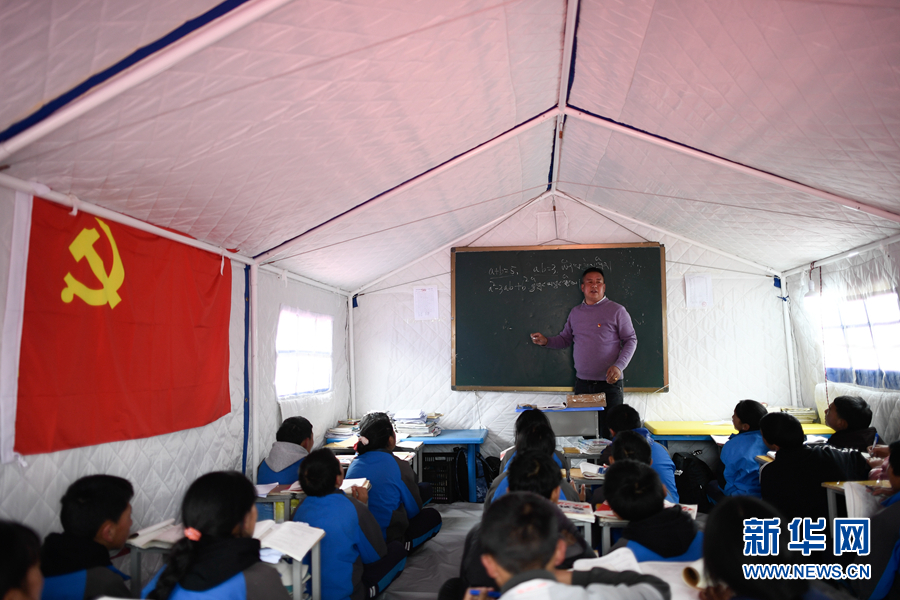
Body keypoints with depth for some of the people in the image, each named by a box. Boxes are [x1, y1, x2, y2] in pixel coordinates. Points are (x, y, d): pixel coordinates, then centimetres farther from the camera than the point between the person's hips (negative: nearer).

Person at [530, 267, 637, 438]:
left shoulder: (617, 310, -3)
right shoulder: (575, 312, 12)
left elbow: (631, 340, -2)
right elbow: (565, 339, 19)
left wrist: (619, 366, -15)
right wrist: (546, 341, 0)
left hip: (609, 384, -4)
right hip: (582, 384, 4)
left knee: (610, 434, -1)